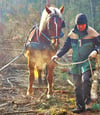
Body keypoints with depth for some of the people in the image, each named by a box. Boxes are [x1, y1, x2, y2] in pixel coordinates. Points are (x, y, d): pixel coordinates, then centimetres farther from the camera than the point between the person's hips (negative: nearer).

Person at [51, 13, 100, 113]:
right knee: (77, 85, 8)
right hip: (76, 63, 4)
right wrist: (57, 55, -5)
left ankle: (87, 99, -2)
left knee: (85, 79, -25)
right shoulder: (72, 33, 2)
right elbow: (66, 47, 9)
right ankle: (80, 107, 21)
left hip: (88, 61, -4)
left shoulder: (92, 33, -9)